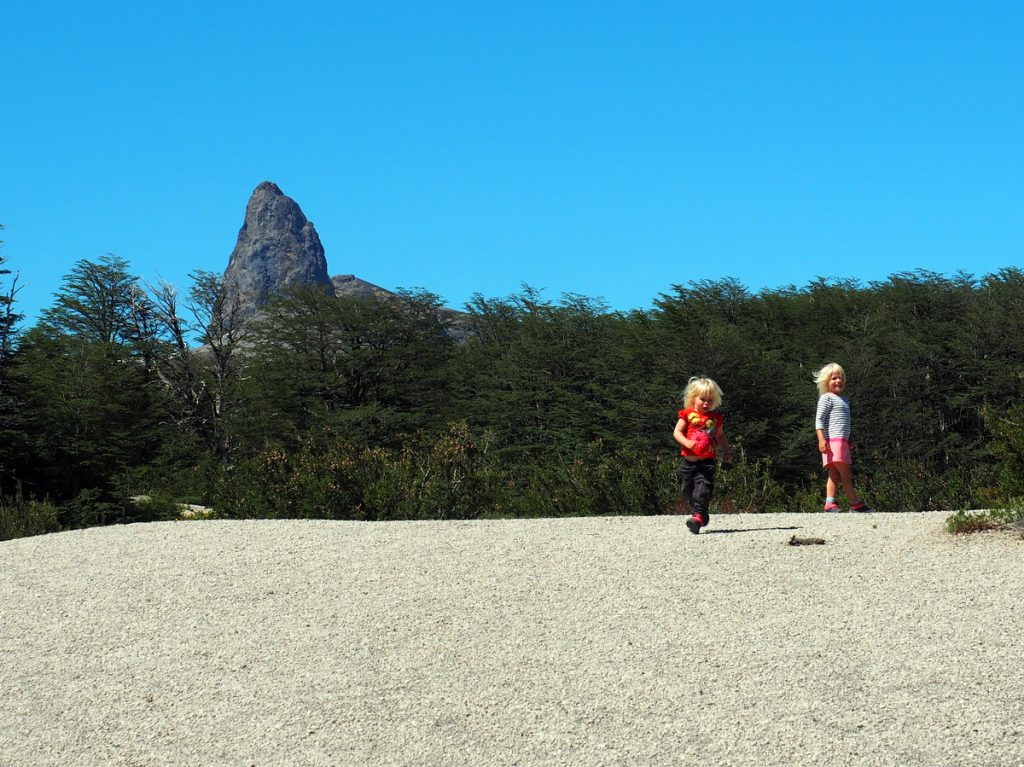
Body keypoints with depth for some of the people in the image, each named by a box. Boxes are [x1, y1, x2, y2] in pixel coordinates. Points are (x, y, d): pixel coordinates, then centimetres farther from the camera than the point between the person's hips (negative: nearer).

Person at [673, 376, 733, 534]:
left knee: (703, 488, -19)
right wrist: (687, 442, -21)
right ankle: (702, 515, 28)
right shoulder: (687, 415, 2)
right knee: (687, 489, 10)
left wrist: (727, 452, 19)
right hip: (688, 460, 1)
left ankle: (698, 516, -28)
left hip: (707, 462, -1)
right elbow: (677, 432, -3)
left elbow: (720, 436, 25)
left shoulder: (715, 418, 10)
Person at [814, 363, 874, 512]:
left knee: (835, 474, 1)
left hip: (842, 441, 9)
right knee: (845, 473, -11)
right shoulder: (827, 398, -3)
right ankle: (856, 503, -13)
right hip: (833, 440, -9)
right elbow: (819, 419, -11)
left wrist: (848, 440, 23)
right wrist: (821, 439, -21)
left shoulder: (844, 399, 24)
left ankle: (829, 503, -3)